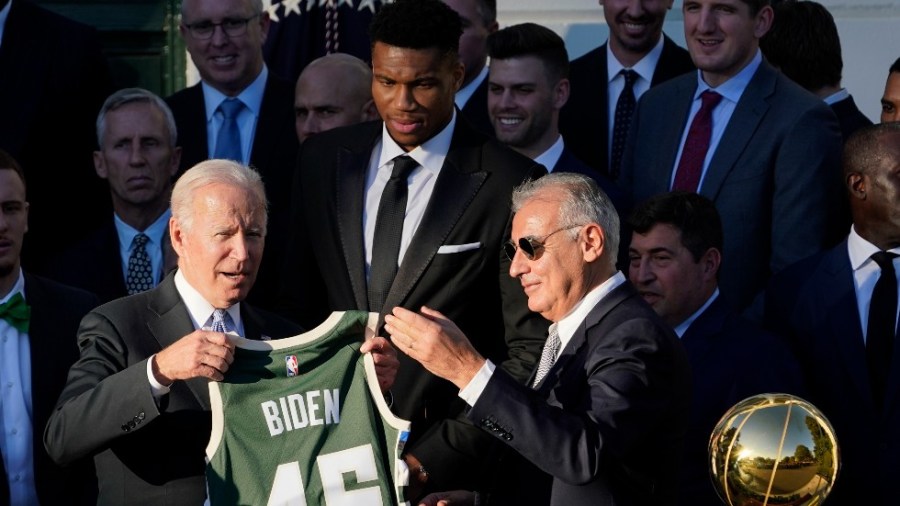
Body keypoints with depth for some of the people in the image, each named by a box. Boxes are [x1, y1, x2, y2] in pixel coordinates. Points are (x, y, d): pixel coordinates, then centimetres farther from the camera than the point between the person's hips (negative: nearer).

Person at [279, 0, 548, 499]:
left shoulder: (508, 184, -9)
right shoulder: (323, 158, 5)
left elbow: (529, 350, -9)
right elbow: (297, 304, 12)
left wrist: (435, 458, -15)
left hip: (444, 465, -4)